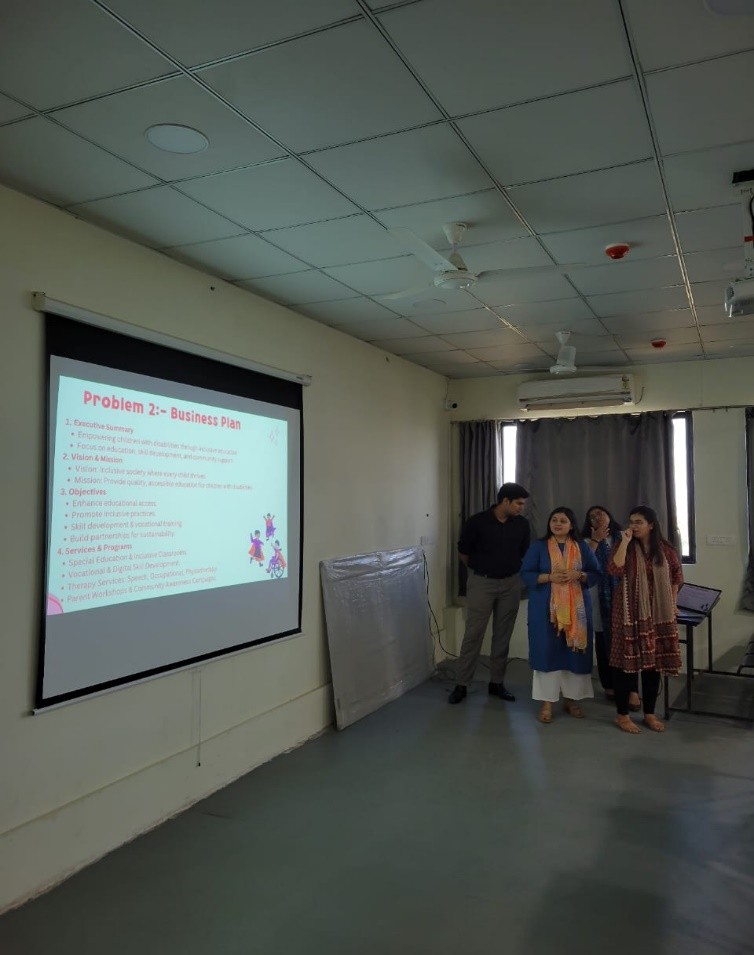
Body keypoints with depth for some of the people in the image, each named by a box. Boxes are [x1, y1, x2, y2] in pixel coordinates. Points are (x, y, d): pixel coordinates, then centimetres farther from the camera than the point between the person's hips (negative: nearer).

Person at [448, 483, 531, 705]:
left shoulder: (522, 524, -2)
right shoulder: (478, 522, -14)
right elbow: (463, 551, 0)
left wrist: (512, 571, 14)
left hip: (511, 583, 4)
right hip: (482, 583, -3)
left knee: (503, 635, 9)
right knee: (473, 634, -2)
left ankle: (497, 682, 21)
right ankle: (461, 685, 7)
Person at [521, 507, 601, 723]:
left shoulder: (582, 547, 7)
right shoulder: (539, 546, 1)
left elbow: (596, 573, 7)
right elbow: (525, 574, -3)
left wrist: (579, 575, -13)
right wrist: (549, 577, -17)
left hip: (577, 608, 2)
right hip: (546, 608, -2)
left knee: (574, 652, 5)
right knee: (547, 652, -3)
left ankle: (571, 699, 20)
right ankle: (546, 702, 6)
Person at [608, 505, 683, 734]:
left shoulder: (666, 550, 4)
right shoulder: (624, 547, -3)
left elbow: (677, 575, 17)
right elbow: (615, 570, -21)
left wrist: (672, 601, 10)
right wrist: (625, 541, -19)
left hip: (658, 613, 3)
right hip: (630, 613, -3)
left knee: (654, 662, 9)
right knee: (627, 661, -1)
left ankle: (649, 713, 22)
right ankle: (622, 715, 9)